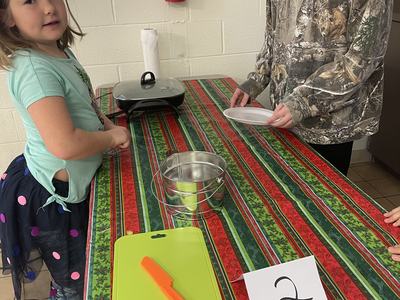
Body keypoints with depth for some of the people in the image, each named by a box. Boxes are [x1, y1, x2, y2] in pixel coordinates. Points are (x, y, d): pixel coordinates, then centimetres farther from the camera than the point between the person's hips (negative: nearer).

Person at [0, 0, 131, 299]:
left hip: (69, 188, 9)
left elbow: (83, 104, 19)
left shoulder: (61, 53, 1)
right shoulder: (35, 69, -28)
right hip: (52, 198, -9)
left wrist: (105, 123, 0)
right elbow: (65, 144, -39)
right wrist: (112, 137, -21)